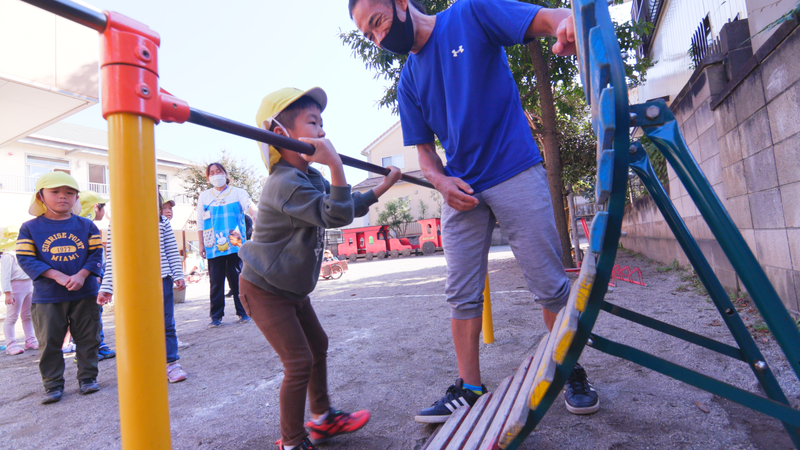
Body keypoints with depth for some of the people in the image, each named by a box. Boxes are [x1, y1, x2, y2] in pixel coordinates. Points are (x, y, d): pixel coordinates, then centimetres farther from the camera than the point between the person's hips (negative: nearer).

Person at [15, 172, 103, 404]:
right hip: (47, 297, 0)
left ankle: (87, 377, 22)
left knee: (88, 339, 8)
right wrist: (57, 276, -18)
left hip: (84, 294, 1)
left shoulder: (87, 226, 2)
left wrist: (81, 275, -16)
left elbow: (96, 253, 0)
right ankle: (53, 385, 20)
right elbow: (26, 258, -6)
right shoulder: (30, 228, 0)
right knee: (49, 343, 7)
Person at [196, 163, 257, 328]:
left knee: (237, 279, 1)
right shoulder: (204, 196, 14)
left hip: (235, 245, -2)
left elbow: (249, 206, -12)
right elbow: (200, 222, 15)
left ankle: (243, 312, 13)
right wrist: (201, 244, 10)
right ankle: (216, 316, 13)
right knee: (216, 282, 2)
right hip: (214, 246, 2)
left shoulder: (238, 193, 6)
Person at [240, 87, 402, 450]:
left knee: (318, 345, 19)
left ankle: (322, 419, 36)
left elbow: (346, 206, 19)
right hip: (264, 291, -10)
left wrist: (382, 187, 23)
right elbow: (336, 216, -37)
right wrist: (336, 165, -48)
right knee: (299, 362, -8)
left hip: (292, 288, 10)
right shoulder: (285, 183, -28)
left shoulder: (312, 178, 5)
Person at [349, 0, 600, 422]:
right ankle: (468, 388, 16)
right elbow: (424, 148, 15)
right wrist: (441, 180, -7)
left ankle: (572, 373, 22)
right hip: (461, 191, 5)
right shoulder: (408, 81, 13)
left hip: (516, 173, -4)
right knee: (461, 295, 3)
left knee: (549, 284, 1)